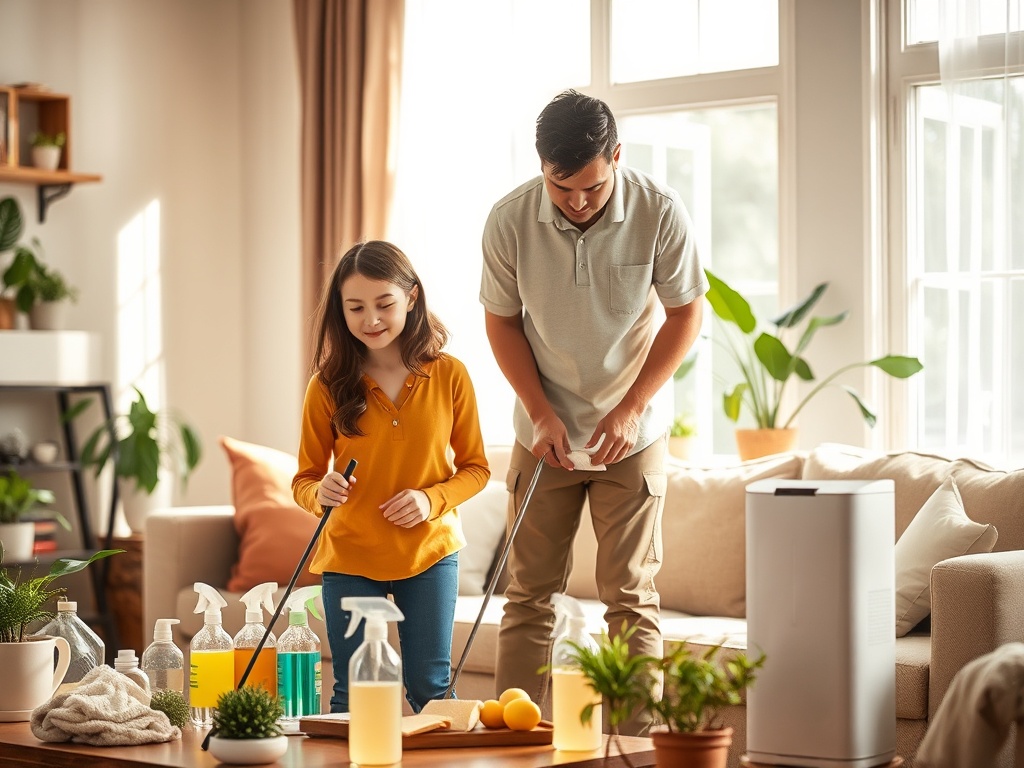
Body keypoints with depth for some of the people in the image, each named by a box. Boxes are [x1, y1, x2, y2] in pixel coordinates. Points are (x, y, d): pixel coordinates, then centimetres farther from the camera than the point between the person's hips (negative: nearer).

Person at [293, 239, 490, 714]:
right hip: (350, 558, 0)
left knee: (430, 689, 8)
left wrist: (433, 499, -16)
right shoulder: (329, 387, -6)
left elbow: (475, 467, 2)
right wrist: (320, 492, -23)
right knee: (353, 698, 7)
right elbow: (304, 479, 0)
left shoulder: (449, 376, -5)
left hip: (429, 552, 0)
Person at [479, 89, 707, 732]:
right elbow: (502, 320, 0)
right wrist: (541, 413, -10)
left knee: (631, 596, -1)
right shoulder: (511, 220, -13)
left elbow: (687, 312, -5)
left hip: (632, 434, -1)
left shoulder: (659, 212, -16)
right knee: (529, 594, 5)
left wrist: (631, 409, -13)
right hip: (545, 432, 2)